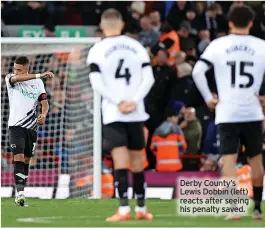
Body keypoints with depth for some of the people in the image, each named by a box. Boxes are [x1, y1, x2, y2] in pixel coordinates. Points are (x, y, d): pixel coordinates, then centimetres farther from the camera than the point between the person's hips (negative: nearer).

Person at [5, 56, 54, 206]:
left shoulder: (38, 83, 4)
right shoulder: (10, 79, -5)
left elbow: (44, 103, 7)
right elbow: (16, 78, -29)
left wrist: (43, 115, -17)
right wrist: (39, 75, -41)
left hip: (32, 126, 3)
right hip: (16, 126, -3)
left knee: (27, 160, 8)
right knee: (18, 158, -16)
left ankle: (21, 191, 17)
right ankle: (20, 193, -22)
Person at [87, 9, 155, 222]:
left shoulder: (97, 50, -2)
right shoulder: (137, 46, 8)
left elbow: (97, 83, -10)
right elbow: (148, 78, 1)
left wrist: (119, 102, -9)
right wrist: (134, 101, -6)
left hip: (113, 113, -3)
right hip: (137, 112, 3)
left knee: (120, 160, -8)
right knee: (137, 159, 12)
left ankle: (124, 209, -17)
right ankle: (141, 209, 18)